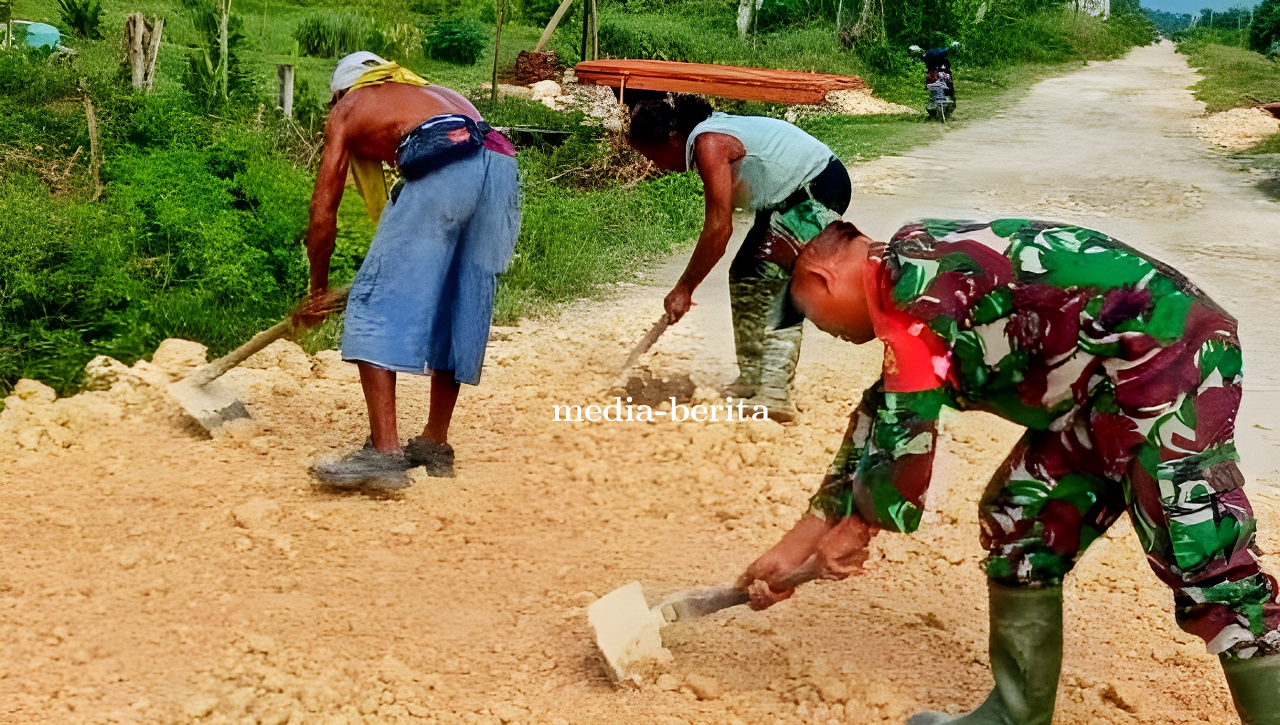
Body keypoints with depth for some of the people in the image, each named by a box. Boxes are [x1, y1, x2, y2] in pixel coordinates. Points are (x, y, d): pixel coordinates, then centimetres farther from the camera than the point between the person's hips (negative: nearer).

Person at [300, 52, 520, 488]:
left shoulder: (347, 109, 26)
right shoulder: (433, 92, 41)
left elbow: (323, 212, 22)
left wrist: (318, 290, 35)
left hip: (442, 167, -6)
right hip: (502, 168, 6)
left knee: (375, 304, -3)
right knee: (460, 310, 16)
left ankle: (384, 453, -12)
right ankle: (435, 444, 24)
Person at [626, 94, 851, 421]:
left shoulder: (709, 144, -23)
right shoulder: (708, 134, 7)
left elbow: (719, 227, -27)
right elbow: (718, 223, 10)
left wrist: (684, 289, -21)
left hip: (820, 189, -10)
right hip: (791, 196, 10)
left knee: (772, 282, -16)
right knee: (745, 276, 10)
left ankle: (775, 395, -18)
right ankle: (752, 379, 16)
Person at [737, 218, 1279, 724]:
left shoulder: (915, 285, -15)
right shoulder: (909, 285, 16)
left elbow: (903, 427, -17)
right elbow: (880, 420, 19)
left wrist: (857, 526, 1)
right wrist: (792, 550, 21)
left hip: (1169, 356, -10)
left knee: (1204, 563, -14)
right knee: (1018, 522, 12)